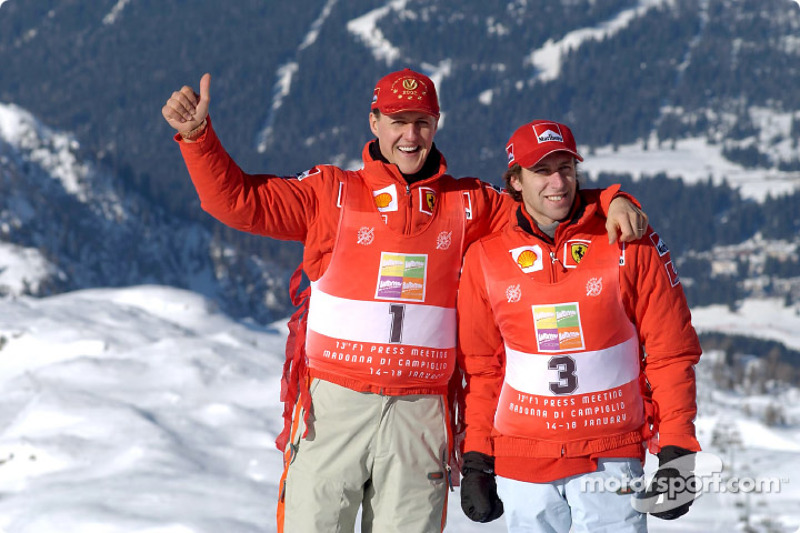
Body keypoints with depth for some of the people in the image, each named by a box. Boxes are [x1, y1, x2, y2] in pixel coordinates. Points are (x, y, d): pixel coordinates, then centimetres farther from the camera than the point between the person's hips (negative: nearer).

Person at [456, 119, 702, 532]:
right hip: (521, 459, 2)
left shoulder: (629, 244, -1)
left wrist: (676, 451, -5)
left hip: (611, 457, -2)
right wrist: (475, 461, 6)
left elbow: (671, 351, 0)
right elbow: (480, 368, 9)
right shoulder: (485, 258, 3)